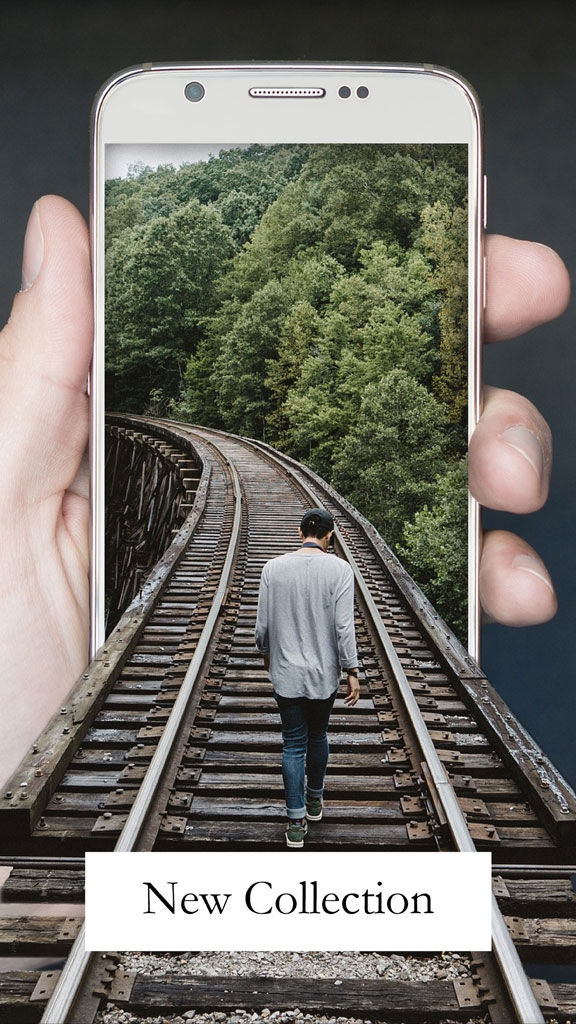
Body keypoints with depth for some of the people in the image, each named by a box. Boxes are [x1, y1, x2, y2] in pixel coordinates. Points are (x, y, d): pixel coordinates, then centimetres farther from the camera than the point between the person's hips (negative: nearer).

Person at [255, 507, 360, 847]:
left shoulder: (274, 568, -6)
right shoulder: (339, 569, -11)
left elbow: (263, 623, -1)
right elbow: (344, 626, -14)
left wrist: (267, 653, 18)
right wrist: (352, 672, -7)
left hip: (286, 672, 0)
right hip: (325, 673, 0)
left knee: (294, 745, 7)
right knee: (318, 735, 21)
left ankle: (296, 822, 8)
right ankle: (315, 801, 38)